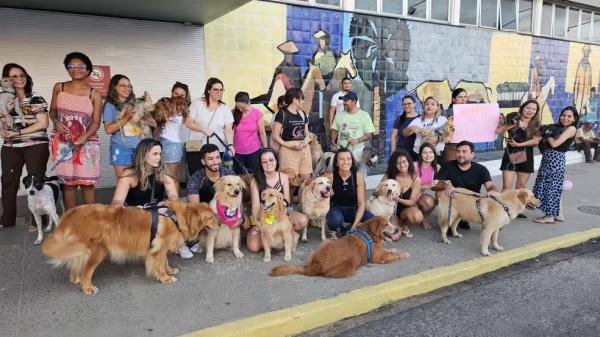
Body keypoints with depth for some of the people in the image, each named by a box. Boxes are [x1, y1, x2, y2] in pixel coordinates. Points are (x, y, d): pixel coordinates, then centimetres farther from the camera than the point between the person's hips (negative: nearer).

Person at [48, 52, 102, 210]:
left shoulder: (94, 95, 1)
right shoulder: (59, 87, 7)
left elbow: (96, 122, -2)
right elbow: (52, 111, 14)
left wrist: (84, 137, -18)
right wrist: (56, 122, -8)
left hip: (87, 143, -1)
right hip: (62, 142, 2)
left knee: (87, 183, -4)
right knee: (68, 183, 4)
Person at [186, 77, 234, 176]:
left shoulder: (225, 108, 5)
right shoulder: (197, 103, 3)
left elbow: (228, 130, -2)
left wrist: (230, 145, -19)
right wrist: (203, 129, -19)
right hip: (196, 149, 0)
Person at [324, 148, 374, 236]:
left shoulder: (358, 176, -12)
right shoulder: (330, 176, -15)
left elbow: (361, 203, -11)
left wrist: (355, 224, -22)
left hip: (352, 209, 2)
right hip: (336, 209, -2)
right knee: (335, 220, -37)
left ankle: (347, 230, 2)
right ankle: (334, 232, 1)